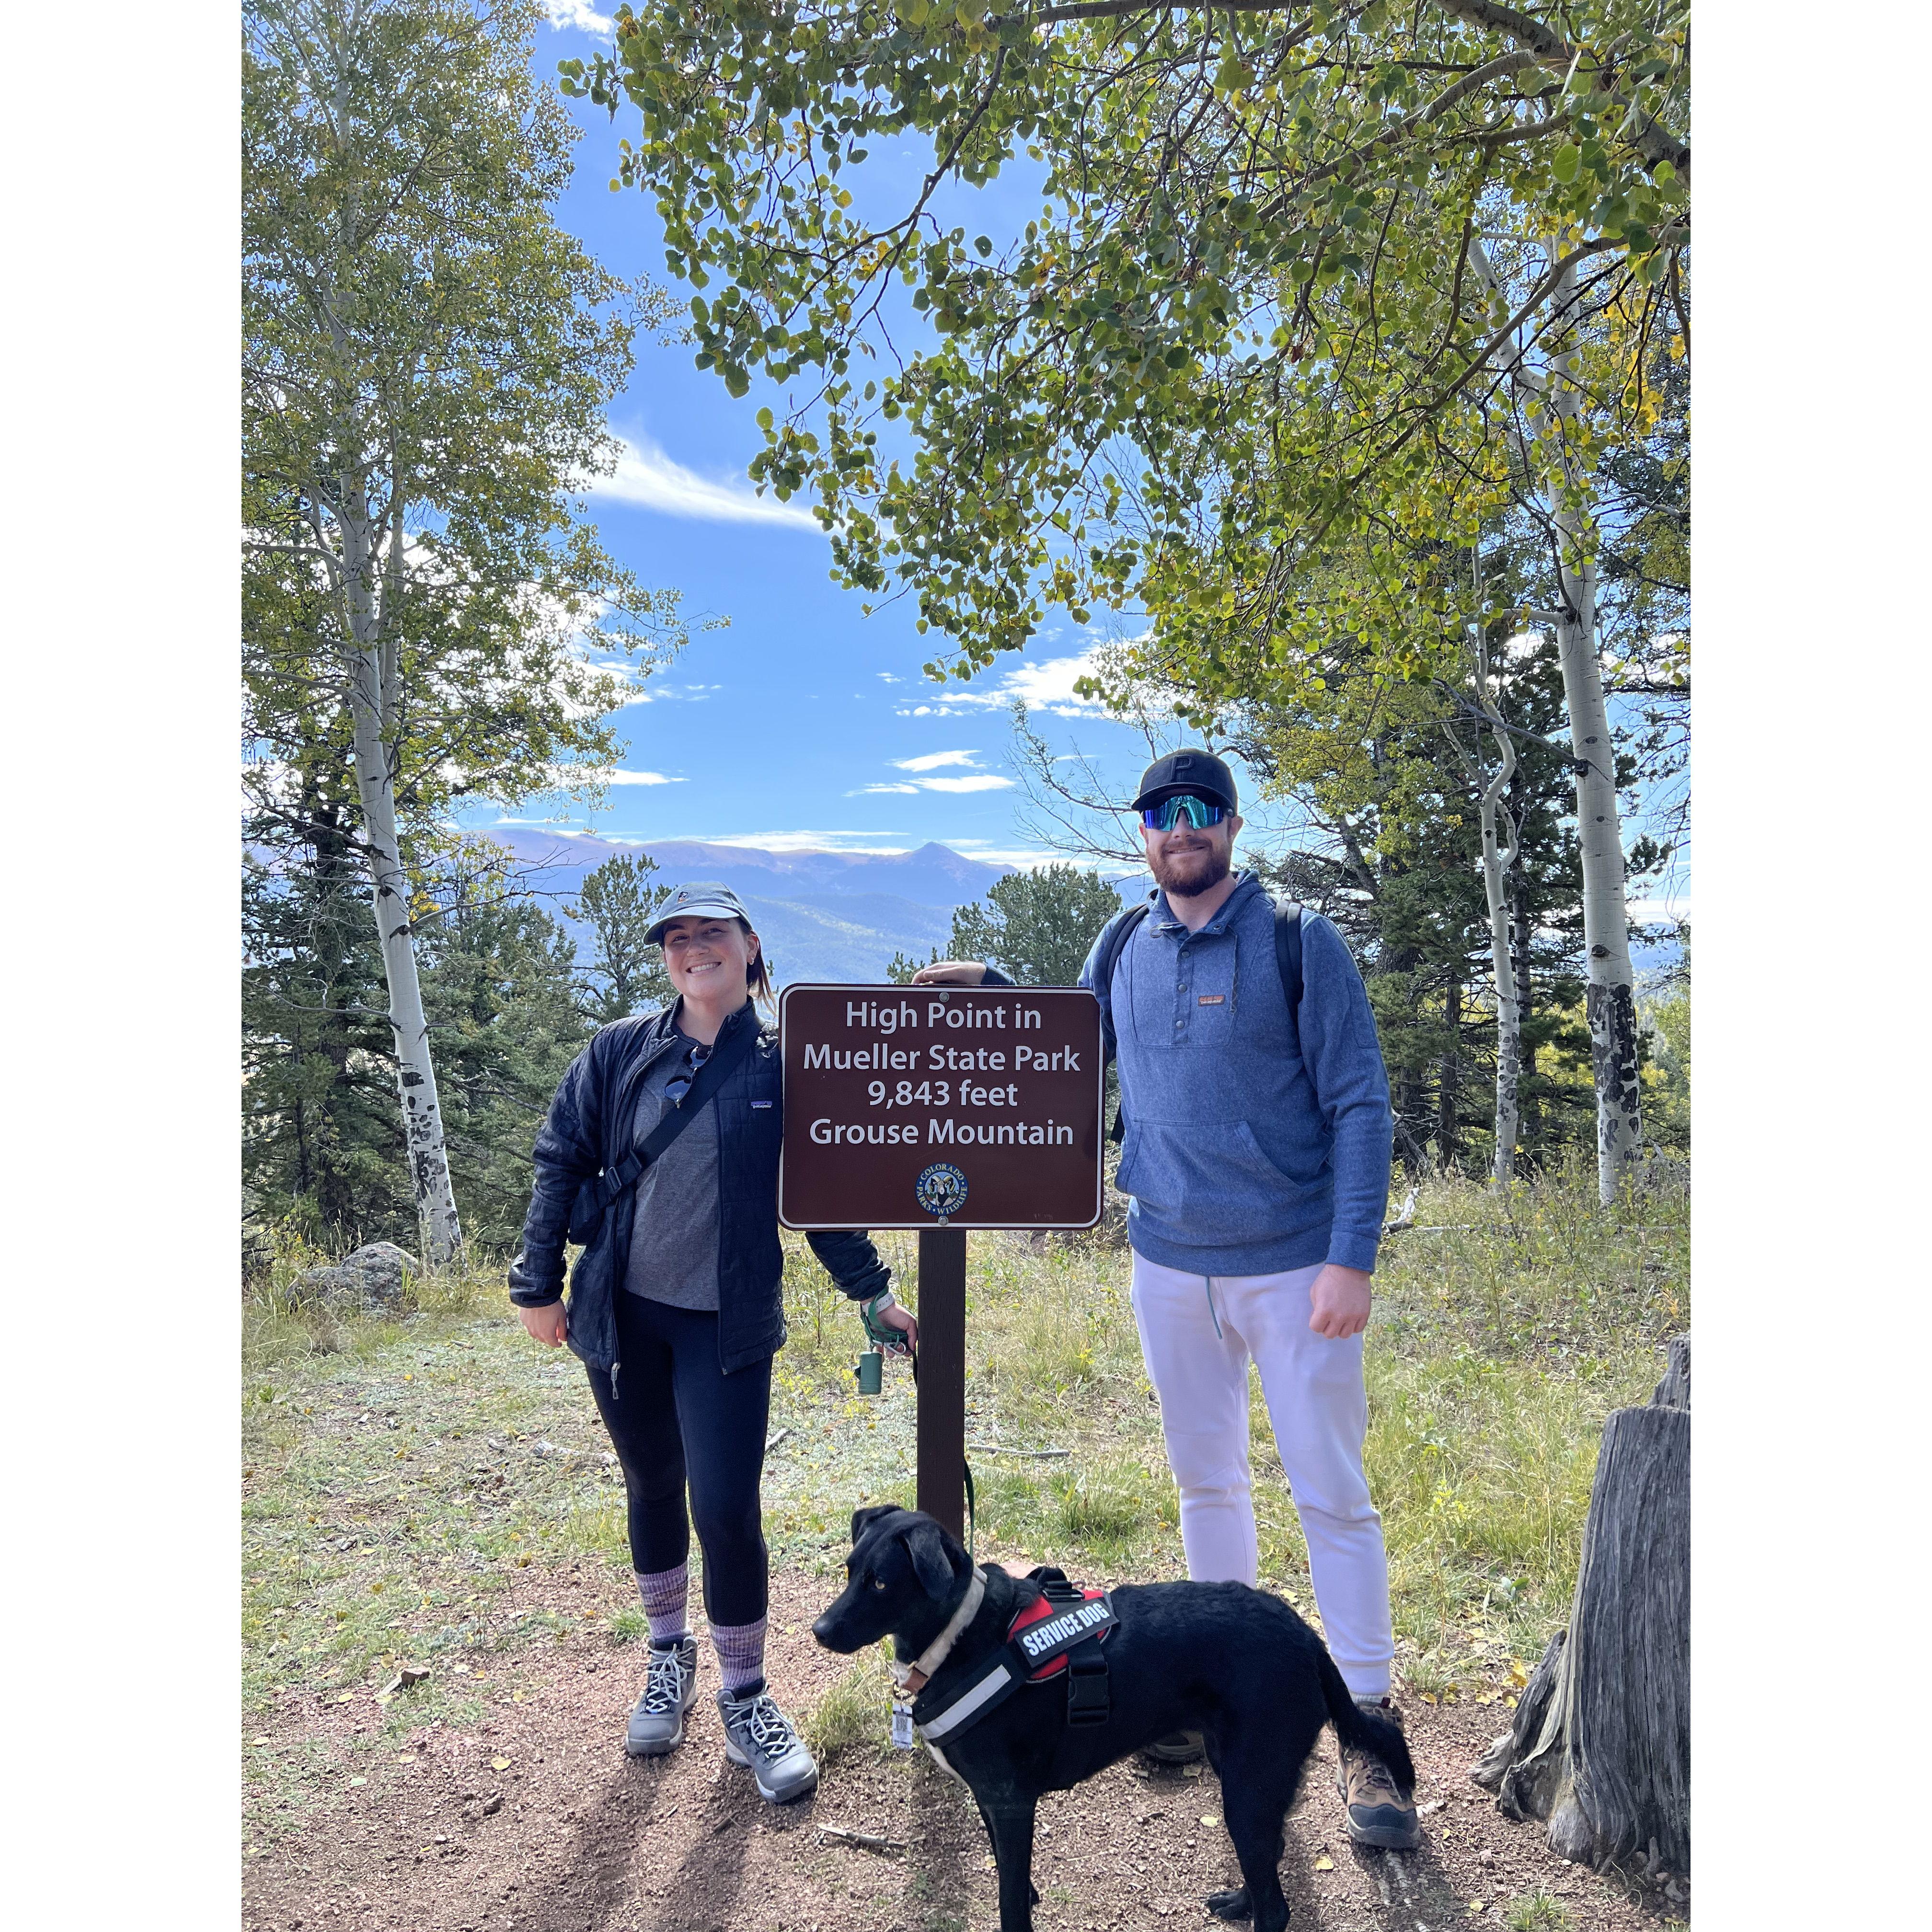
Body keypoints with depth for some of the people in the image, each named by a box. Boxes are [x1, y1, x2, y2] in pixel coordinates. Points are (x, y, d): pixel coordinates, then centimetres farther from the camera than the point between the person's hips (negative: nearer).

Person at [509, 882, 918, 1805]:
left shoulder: (784, 1064, -4)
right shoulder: (620, 1053, -1)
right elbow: (562, 1164, 4)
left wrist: (875, 1296, 3)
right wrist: (539, 1285, 2)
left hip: (728, 1326, -2)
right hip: (623, 1315, 2)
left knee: (725, 1508, -5)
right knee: (653, 1488, 17)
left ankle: (744, 1699, 20)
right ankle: (668, 1656, 42)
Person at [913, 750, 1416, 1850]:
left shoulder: (1301, 944, -9)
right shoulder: (1121, 951, 5)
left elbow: (1360, 1106, -11)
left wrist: (1353, 1258, -18)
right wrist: (993, 988, 5)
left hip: (1294, 1264, -4)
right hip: (1170, 1263, 5)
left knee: (1333, 1492, 3)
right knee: (1207, 1481, 17)